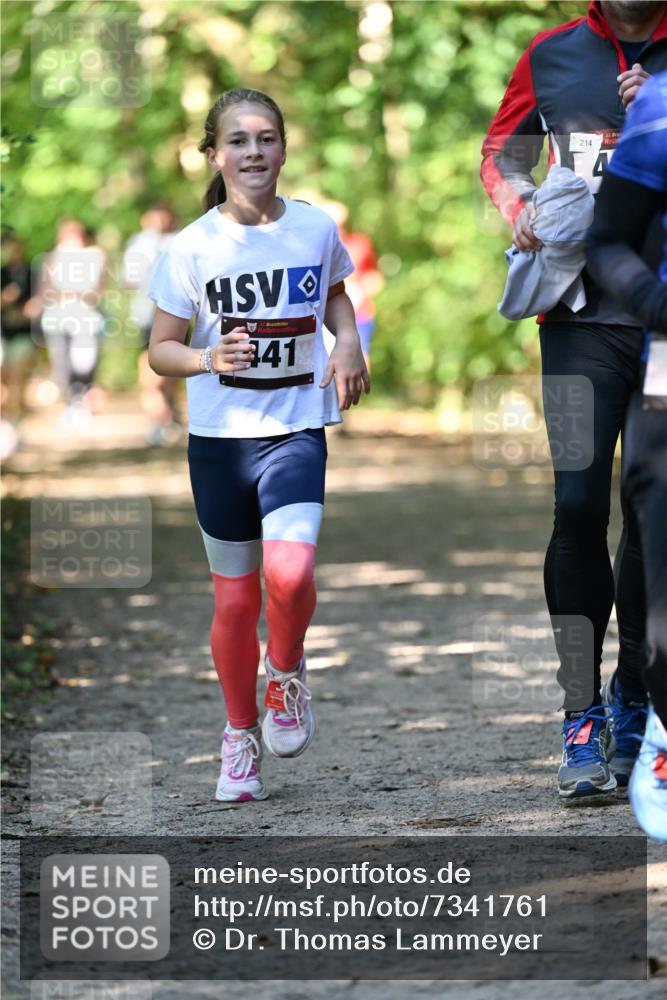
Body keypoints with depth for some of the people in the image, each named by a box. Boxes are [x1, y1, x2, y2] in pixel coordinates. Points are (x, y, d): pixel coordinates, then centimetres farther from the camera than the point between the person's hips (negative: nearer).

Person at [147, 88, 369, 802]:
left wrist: (349, 345, 2)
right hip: (219, 436, 0)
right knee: (235, 597, 8)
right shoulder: (194, 247, -5)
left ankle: (286, 672, 8)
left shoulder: (315, 229, -1)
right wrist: (209, 359, -19)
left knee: (290, 573, -23)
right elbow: (159, 350, 1)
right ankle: (240, 733, 29)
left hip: (296, 429, 0)